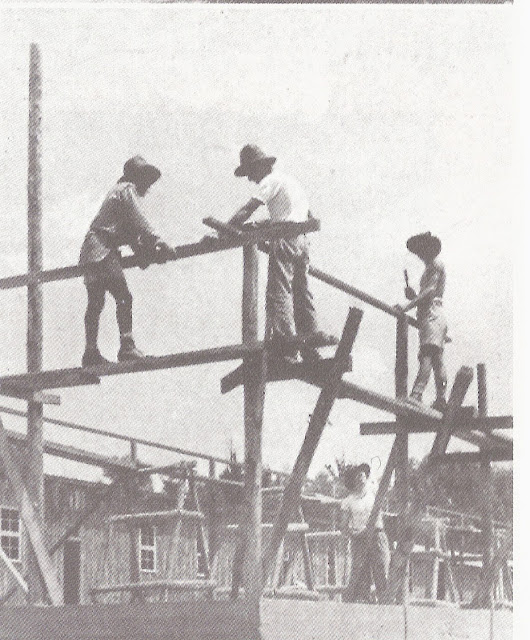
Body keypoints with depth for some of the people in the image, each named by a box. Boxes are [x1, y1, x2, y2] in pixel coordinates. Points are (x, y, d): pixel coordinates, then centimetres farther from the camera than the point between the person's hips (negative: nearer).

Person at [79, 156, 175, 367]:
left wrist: (142, 253, 12)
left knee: (95, 302, 8)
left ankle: (91, 352, 8)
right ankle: (126, 346, -24)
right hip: (103, 249, -11)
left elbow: (131, 230, 22)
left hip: (91, 253, 11)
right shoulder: (128, 190, -2)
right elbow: (139, 222, -14)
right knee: (123, 297, -16)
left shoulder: (118, 190, 27)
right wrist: (157, 243, -14)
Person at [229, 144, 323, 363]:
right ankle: (310, 350, 11)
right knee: (302, 293, 10)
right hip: (302, 242, 9)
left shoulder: (271, 181, -3)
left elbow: (247, 210, -12)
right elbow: (308, 216, 31)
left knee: (279, 292, -11)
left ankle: (286, 346, -19)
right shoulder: (291, 180, 24)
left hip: (285, 242, -9)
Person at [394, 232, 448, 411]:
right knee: (437, 359, 5)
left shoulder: (436, 264, -1)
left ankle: (416, 395, -37)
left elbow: (430, 290, -15)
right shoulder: (429, 268, 29)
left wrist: (408, 305, -22)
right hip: (426, 315, 11)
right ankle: (441, 401, 2)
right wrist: (413, 296, 9)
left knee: (427, 355, -23)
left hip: (433, 314, -11)